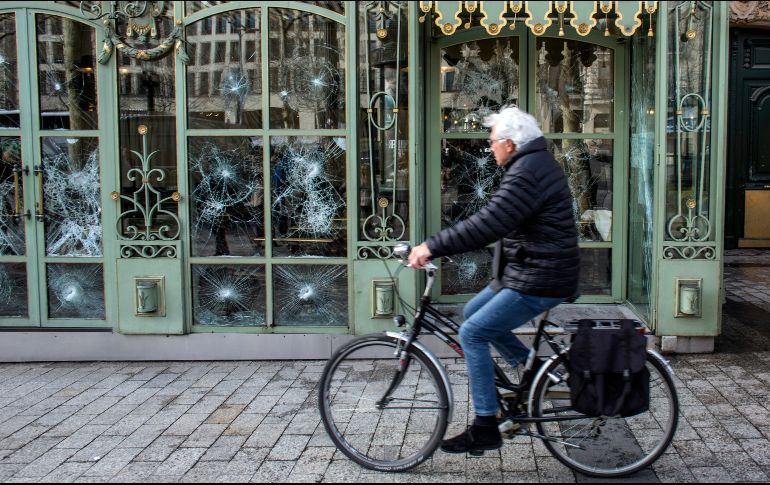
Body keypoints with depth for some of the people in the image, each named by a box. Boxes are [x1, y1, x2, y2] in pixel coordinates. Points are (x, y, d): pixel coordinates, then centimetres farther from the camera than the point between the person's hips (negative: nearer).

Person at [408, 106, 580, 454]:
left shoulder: (526, 174, -20)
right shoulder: (536, 164, 14)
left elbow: (486, 224, -31)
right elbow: (495, 222, 18)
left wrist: (432, 248, -27)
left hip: (537, 282, -11)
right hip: (526, 272, 11)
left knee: (472, 334, -8)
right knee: (473, 312, 18)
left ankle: (484, 429, -1)